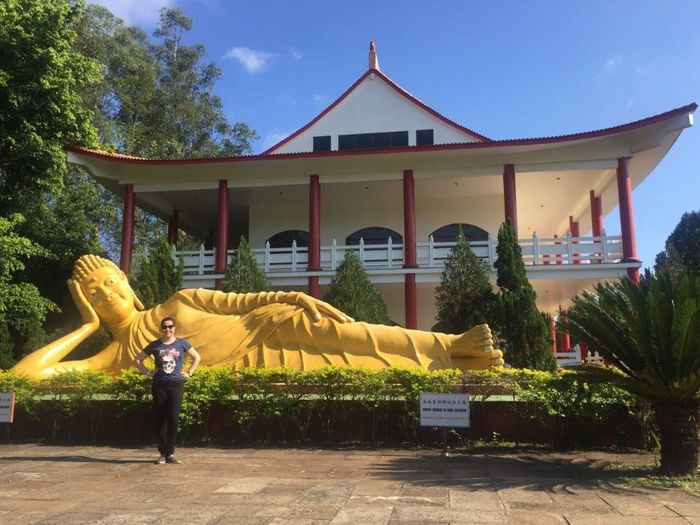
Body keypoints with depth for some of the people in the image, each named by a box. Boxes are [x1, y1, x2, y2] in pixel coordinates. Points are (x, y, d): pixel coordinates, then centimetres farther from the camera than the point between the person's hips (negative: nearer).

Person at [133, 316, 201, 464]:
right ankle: (163, 453, 11)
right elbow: (137, 360, 14)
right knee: (161, 419, 3)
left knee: (173, 418, -4)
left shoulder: (182, 343, 5)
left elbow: (197, 357, 15)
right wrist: (148, 372, 3)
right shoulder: (154, 345, 6)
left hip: (177, 384, -1)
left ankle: (170, 453, 6)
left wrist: (189, 373, 5)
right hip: (159, 385, 1)